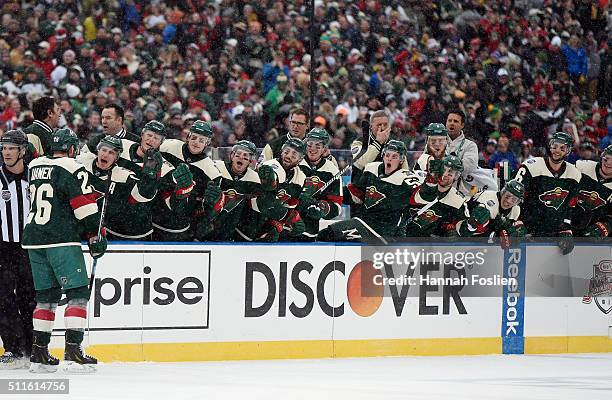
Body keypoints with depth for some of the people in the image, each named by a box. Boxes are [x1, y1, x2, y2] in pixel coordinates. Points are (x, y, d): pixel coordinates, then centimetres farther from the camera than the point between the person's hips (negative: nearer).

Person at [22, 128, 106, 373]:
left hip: (33, 241, 7)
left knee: (46, 295, 14)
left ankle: (38, 352, 11)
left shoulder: (34, 167, 12)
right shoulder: (72, 170, -8)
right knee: (78, 292, -4)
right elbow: (85, 206, -10)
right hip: (61, 241, -7)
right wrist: (95, 237, -3)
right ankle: (73, 350, -14)